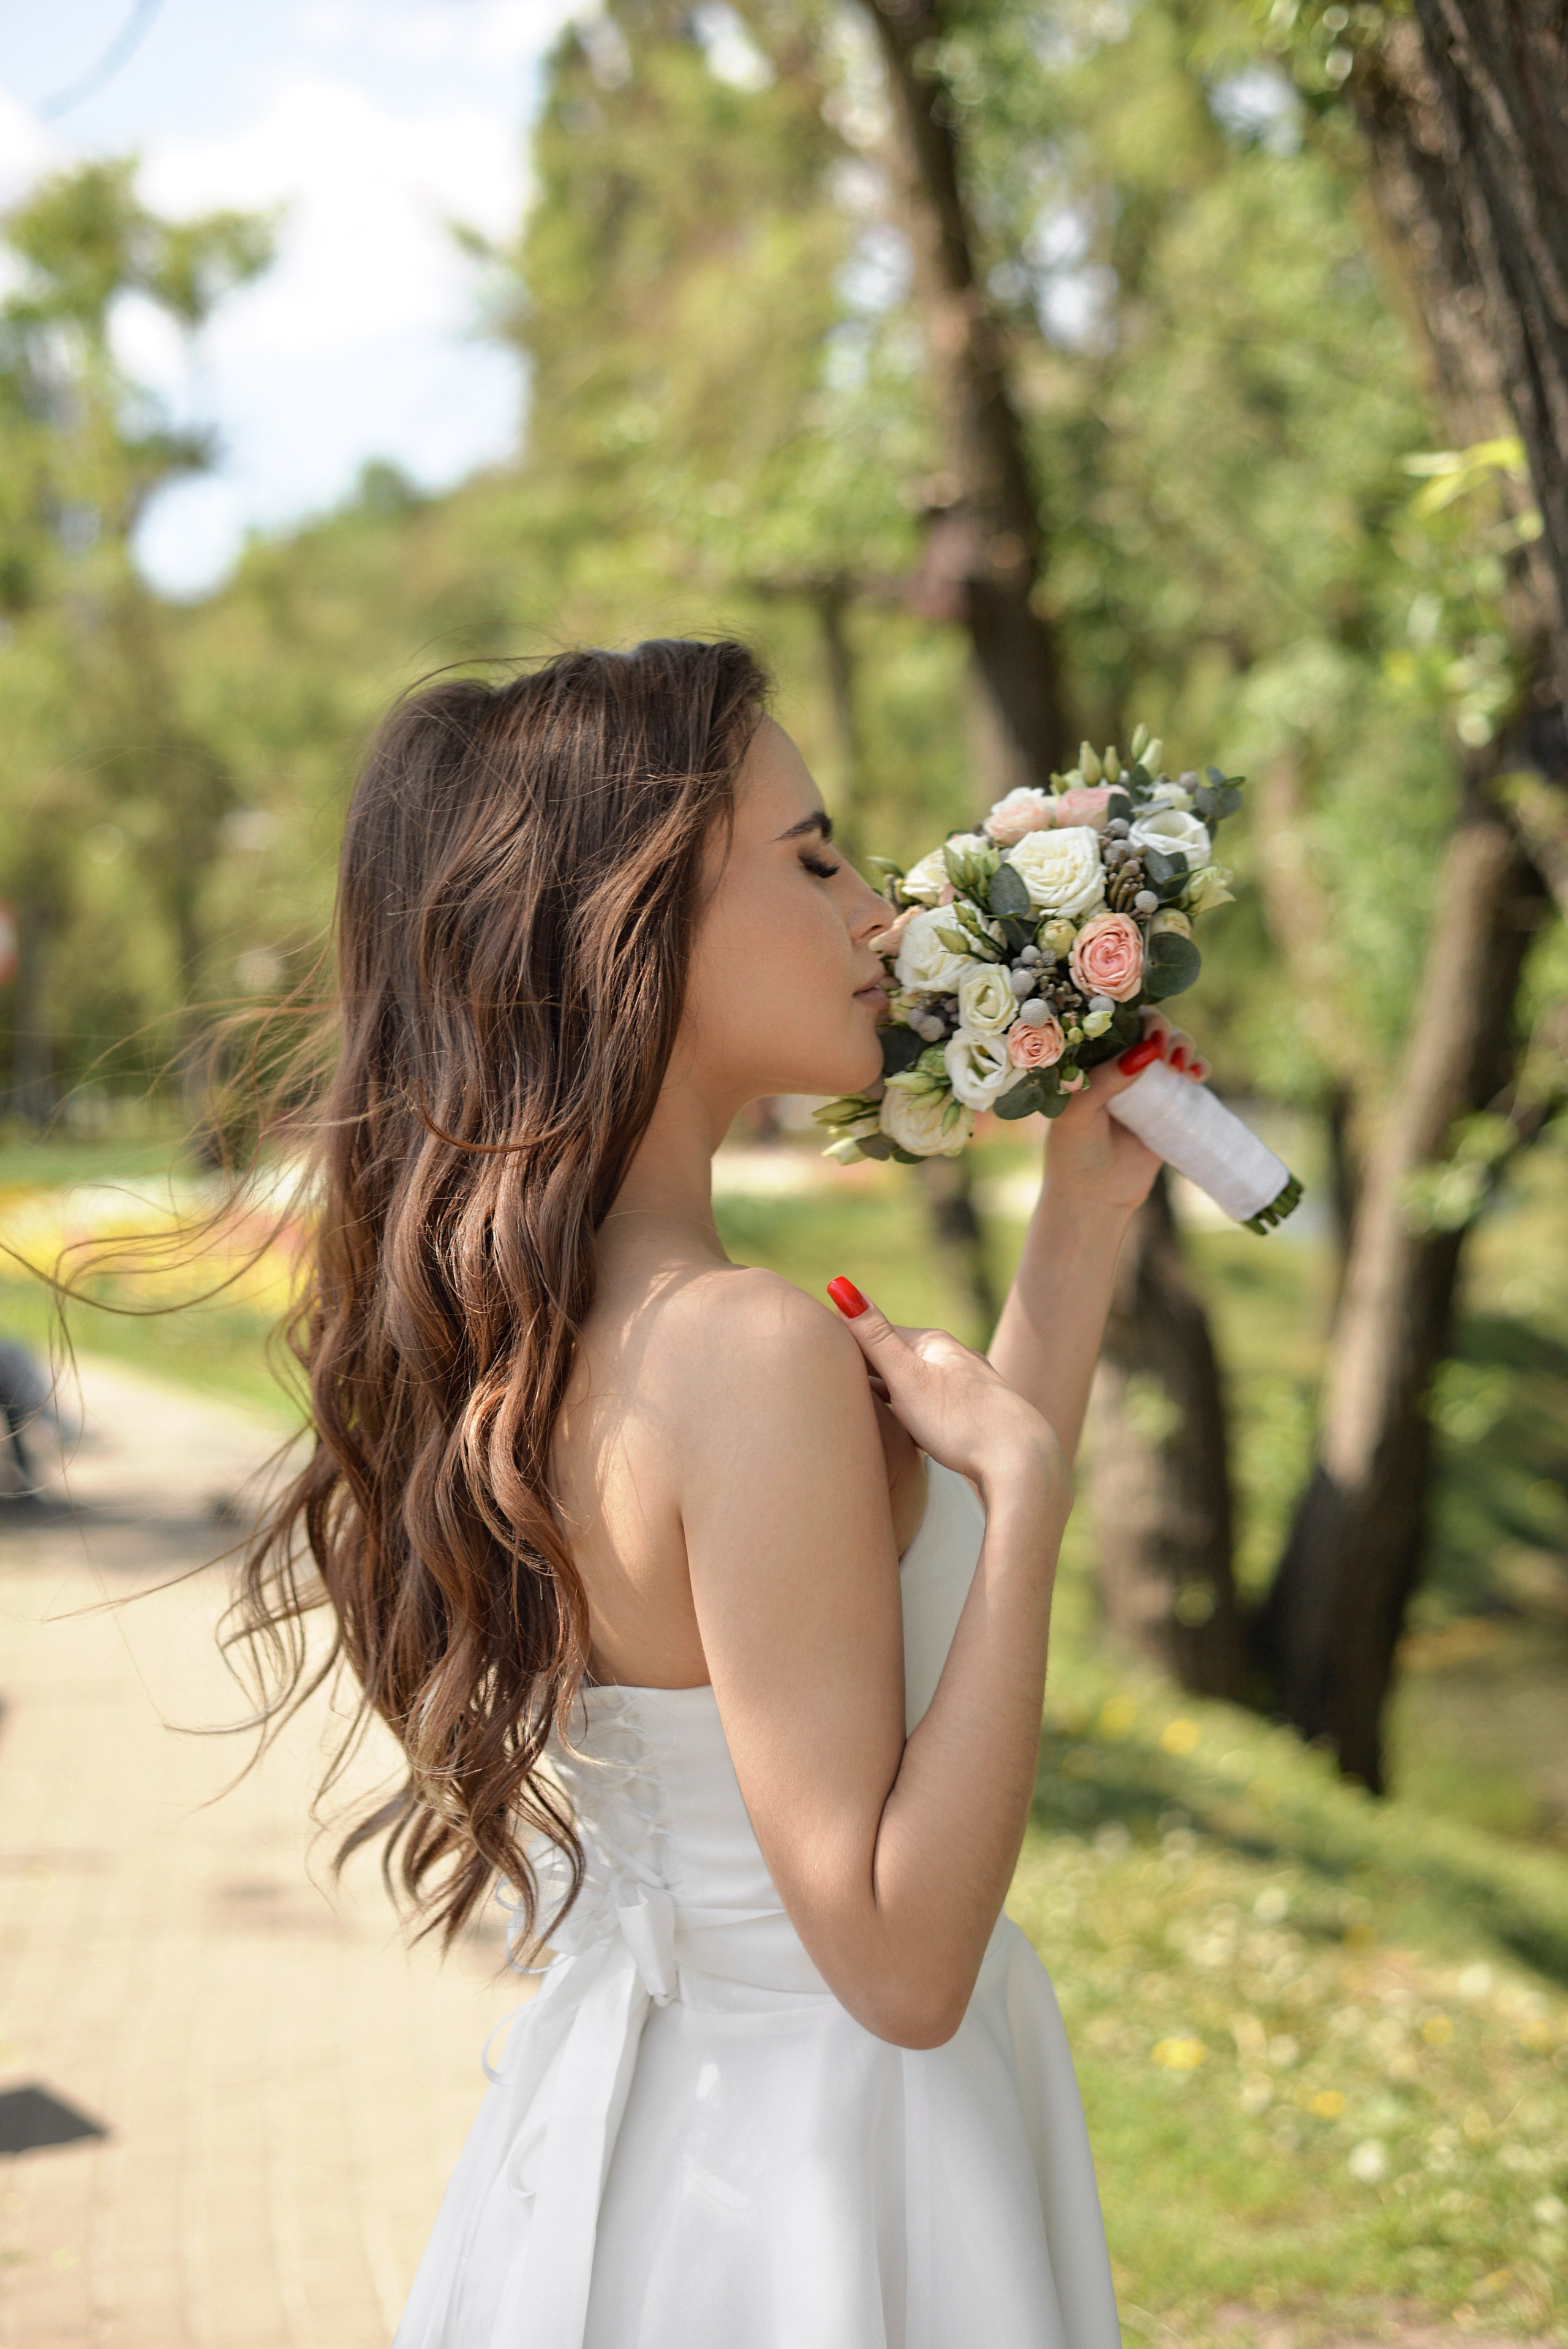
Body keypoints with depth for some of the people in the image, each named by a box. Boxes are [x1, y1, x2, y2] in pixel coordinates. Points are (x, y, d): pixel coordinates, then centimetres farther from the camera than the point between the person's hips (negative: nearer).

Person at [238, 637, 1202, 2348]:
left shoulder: (519, 1323, 0)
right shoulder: (753, 1354, -26)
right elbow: (901, 1964, -26)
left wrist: (1080, 1215, 12)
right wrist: (1024, 1481, -24)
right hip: (815, 2189, -8)